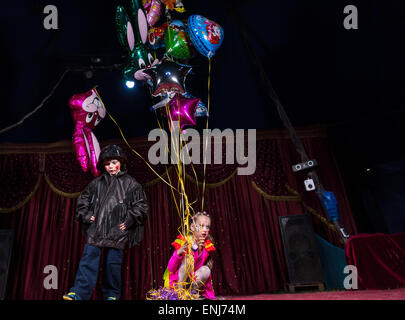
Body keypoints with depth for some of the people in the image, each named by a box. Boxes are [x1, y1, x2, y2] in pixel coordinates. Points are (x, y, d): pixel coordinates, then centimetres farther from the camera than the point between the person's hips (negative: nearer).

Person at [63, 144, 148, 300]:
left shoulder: (130, 184, 4)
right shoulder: (96, 183, 12)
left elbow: (141, 206, 4)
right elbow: (83, 200, 22)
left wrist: (128, 221, -3)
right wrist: (85, 216, 8)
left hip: (117, 231, -2)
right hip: (95, 229, 2)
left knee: (113, 261, 2)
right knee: (89, 258, -6)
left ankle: (111, 294, 17)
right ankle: (79, 293, -2)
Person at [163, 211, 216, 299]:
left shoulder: (206, 246, -6)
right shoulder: (183, 242, -13)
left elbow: (196, 267, -20)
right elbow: (170, 268, -17)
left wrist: (200, 250, -35)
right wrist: (179, 252, -35)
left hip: (194, 280, 2)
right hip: (177, 280, -2)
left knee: (206, 270, -26)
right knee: (188, 259, -26)